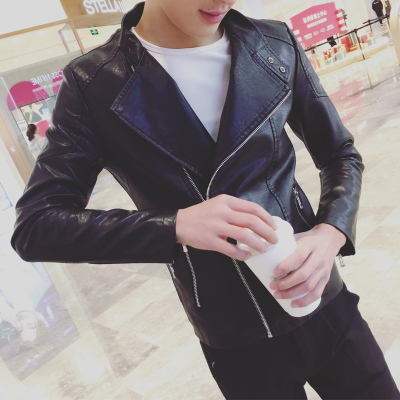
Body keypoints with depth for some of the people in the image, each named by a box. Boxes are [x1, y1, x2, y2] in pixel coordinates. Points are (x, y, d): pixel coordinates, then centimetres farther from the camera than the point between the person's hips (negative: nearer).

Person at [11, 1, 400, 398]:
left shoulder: (276, 45, -4)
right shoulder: (94, 83, -12)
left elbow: (340, 156, 5)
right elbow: (33, 227, -14)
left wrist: (332, 232, -16)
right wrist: (176, 225, -28)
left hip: (328, 308, 3)